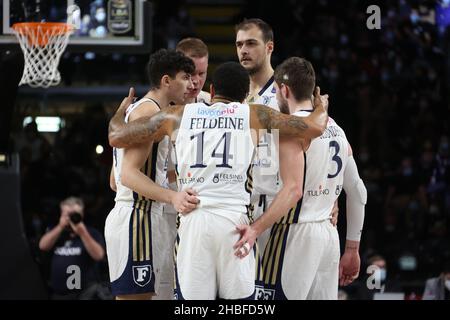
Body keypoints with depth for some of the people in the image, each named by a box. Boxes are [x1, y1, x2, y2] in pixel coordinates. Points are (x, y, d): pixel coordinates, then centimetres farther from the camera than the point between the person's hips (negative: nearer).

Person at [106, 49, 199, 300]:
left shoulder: (137, 109, 22)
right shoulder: (149, 111, -11)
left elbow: (116, 180, 25)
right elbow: (129, 174, -21)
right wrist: (172, 197, -33)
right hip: (137, 219, -11)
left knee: (143, 295, 10)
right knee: (133, 296, -12)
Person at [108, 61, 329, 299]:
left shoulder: (178, 115, 15)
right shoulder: (254, 115, 11)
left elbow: (116, 137, 18)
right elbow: (315, 128, 8)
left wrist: (122, 110, 40)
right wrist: (320, 107, 31)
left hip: (191, 220, 1)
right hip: (235, 220, -1)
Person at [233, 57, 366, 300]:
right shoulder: (336, 129, 14)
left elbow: (293, 190, -23)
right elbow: (357, 192, 16)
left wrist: (256, 229, -28)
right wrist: (352, 249, 21)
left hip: (297, 234, -8)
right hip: (329, 234, 8)